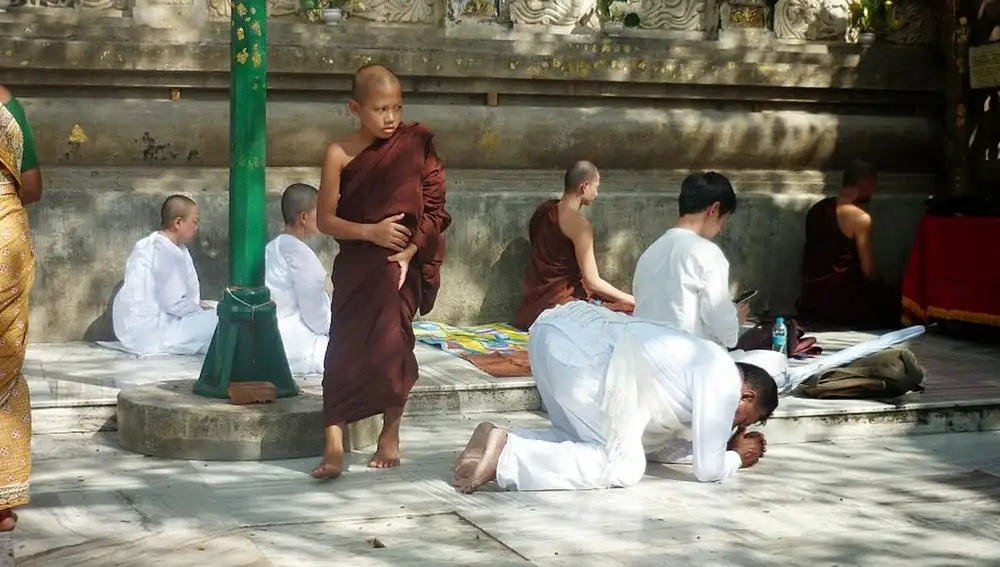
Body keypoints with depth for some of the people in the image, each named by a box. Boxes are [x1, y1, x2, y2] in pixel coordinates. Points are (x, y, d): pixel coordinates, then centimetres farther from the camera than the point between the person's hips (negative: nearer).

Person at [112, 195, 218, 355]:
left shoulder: (152, 244, 13)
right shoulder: (167, 252, -17)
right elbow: (175, 304, -20)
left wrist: (198, 306, 9)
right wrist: (201, 308, -4)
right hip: (148, 330, -10)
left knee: (214, 308, 16)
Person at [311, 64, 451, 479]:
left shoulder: (414, 146, -1)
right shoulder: (340, 154, -3)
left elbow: (433, 211, -1)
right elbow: (325, 219, -2)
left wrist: (409, 252, -13)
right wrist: (370, 232, -17)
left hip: (398, 264, 0)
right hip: (355, 266, 0)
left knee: (392, 344, -2)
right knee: (344, 348, -6)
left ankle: (390, 436, 18)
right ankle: (334, 448, -8)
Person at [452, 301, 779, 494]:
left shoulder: (703, 363, 30)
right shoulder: (723, 380, 4)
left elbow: (652, 441, 34)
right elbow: (708, 470, 5)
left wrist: (725, 445, 34)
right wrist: (736, 458, 26)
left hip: (555, 332, 10)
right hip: (578, 349, -10)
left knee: (584, 441, 22)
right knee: (623, 466, -3)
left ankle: (499, 442, 1)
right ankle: (506, 457, -16)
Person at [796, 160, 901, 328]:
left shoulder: (816, 209, 11)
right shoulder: (859, 218, -12)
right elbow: (869, 272, -11)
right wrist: (882, 287, 10)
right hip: (839, 303, -8)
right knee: (895, 299, 7)